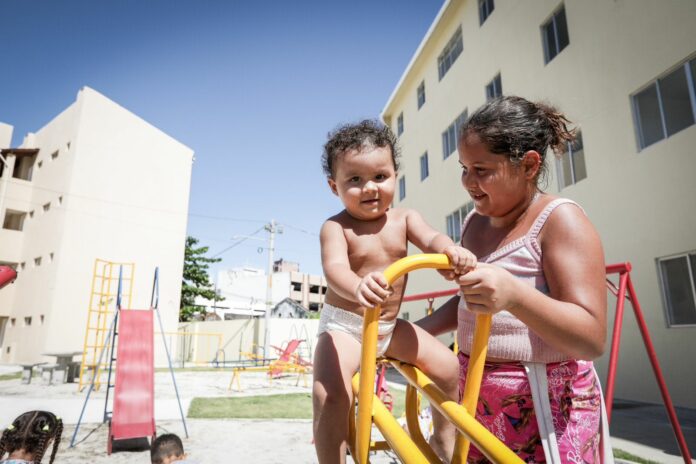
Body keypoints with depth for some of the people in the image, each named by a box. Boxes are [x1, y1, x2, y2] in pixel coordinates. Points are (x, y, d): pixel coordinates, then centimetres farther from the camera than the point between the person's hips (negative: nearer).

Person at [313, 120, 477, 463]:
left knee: (447, 365, 1)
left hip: (389, 326, 5)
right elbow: (334, 268, -32)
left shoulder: (403, 218, -2)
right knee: (329, 394, -26)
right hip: (344, 326, -4)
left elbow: (431, 239, -17)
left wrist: (450, 251, -42)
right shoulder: (336, 227, -16)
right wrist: (357, 286, -56)